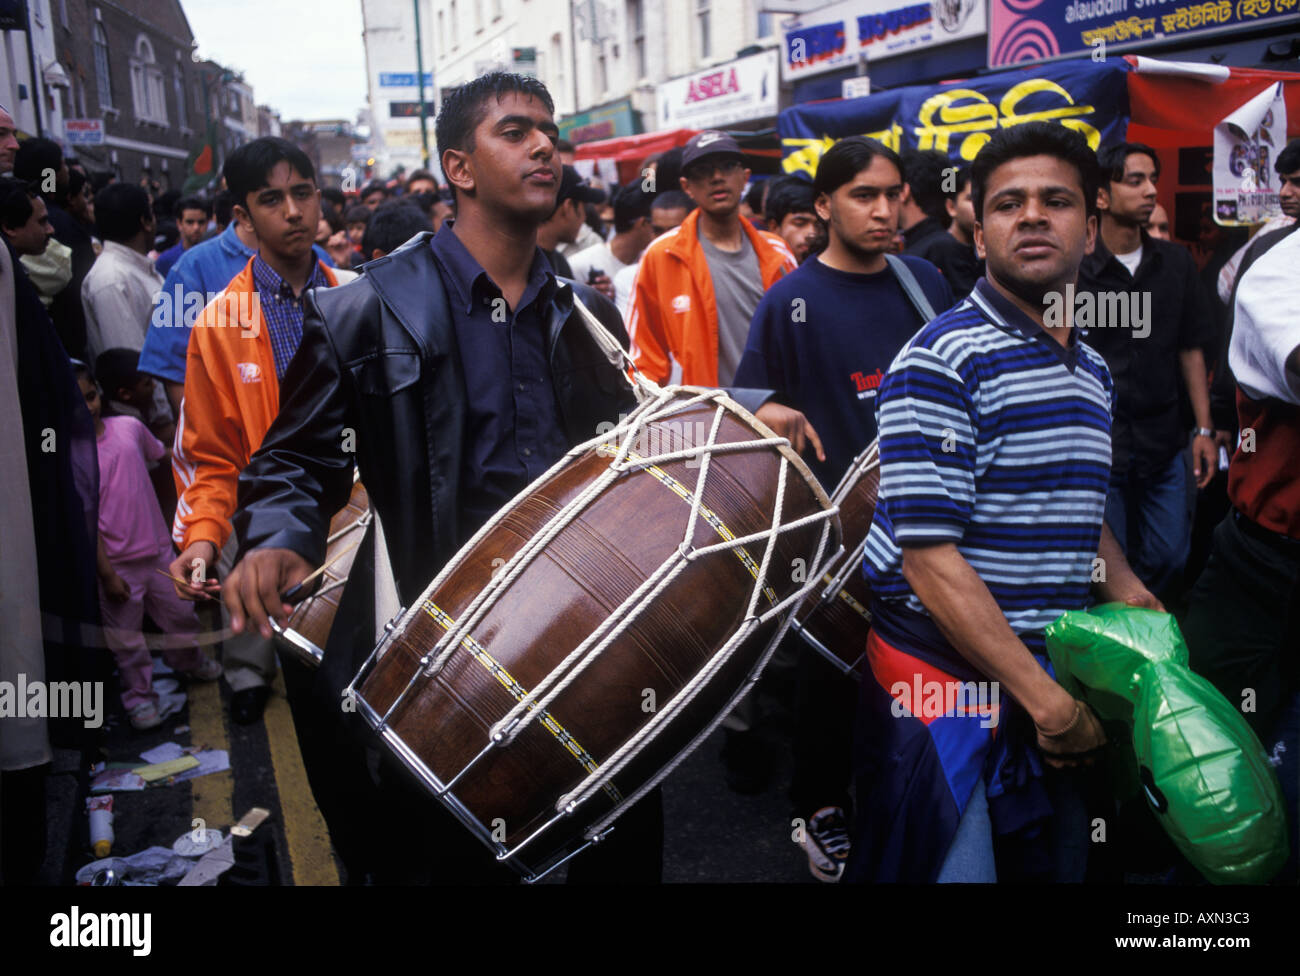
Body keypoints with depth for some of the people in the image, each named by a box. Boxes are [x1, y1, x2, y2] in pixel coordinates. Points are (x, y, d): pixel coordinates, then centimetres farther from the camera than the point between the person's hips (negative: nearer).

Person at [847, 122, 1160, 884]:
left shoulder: (1092, 371, 10)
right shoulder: (942, 363, -15)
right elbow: (930, 558, -20)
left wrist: (1129, 593, 4)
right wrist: (1044, 698, -17)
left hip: (1056, 681, 8)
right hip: (946, 683, -7)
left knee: (1058, 864, 19)